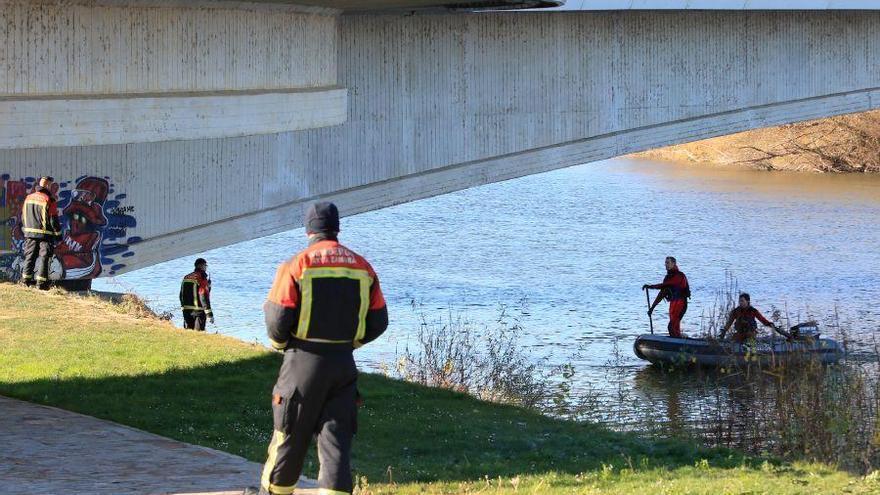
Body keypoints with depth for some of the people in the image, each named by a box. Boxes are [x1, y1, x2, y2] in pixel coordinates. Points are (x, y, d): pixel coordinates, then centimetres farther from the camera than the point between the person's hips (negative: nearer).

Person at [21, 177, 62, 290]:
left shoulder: (29, 198, 6)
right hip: (45, 233, -5)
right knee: (44, 257, 0)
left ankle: (26, 279, 16)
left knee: (30, 256, 13)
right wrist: (58, 234, -1)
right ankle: (41, 282, -2)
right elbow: (53, 219, -12)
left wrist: (25, 230, 24)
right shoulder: (49, 200, -13)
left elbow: (23, 217, 13)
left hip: (30, 233, 5)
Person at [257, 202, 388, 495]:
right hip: (344, 364, 3)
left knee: (290, 436, 11)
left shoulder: (296, 266, -9)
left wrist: (280, 343, 10)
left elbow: (277, 319, -11)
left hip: (303, 361, -3)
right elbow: (378, 321, 8)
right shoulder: (362, 268, 5)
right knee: (336, 438, 2)